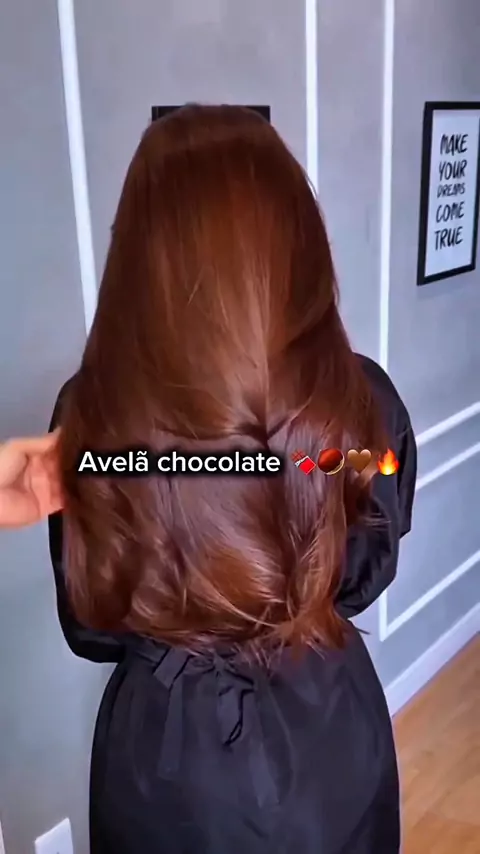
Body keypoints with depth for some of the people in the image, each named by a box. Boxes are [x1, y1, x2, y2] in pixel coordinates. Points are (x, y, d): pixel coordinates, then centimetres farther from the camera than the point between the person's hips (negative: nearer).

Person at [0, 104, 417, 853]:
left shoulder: (94, 412, -23)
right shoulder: (365, 400, -21)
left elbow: (93, 628, -10)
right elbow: (364, 577, -4)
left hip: (162, 758, 0)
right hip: (329, 746, 1)